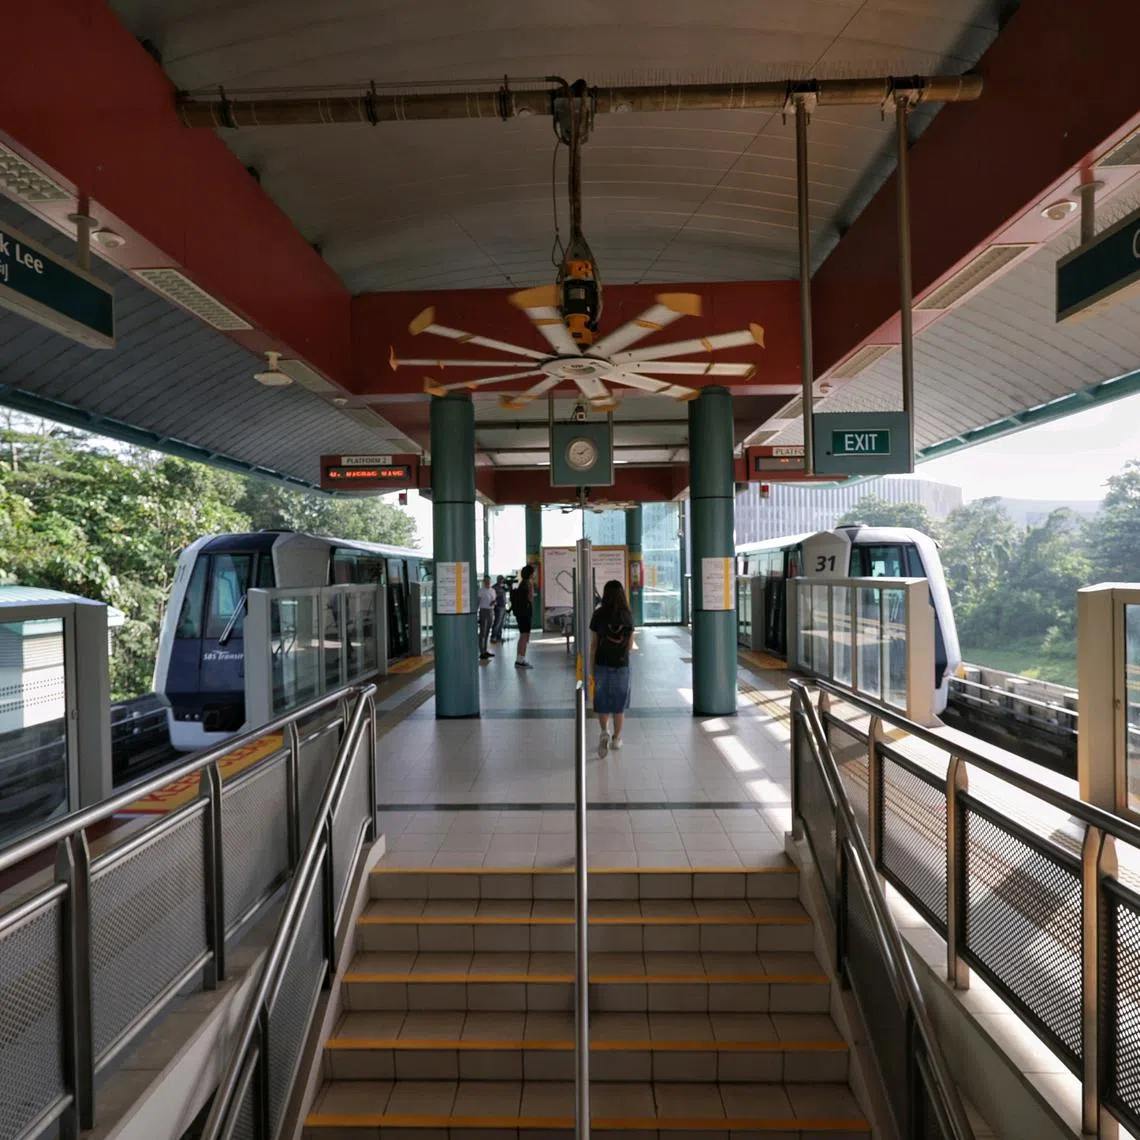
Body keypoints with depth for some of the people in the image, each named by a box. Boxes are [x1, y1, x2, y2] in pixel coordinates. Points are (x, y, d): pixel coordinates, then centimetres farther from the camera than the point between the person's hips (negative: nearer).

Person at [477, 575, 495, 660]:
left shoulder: (492, 590, 13)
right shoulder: (481, 591, -9)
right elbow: (477, 603, -11)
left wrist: (494, 603, -2)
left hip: (490, 612, 7)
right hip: (484, 611, -7)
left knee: (487, 632, 12)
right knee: (482, 633, -7)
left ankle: (485, 651, 19)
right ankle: (482, 653, -8)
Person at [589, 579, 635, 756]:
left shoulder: (598, 615, -8)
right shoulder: (628, 616, -4)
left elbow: (593, 645, -5)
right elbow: (630, 645, 1)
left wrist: (591, 668, 4)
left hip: (602, 665, -1)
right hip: (622, 665, 1)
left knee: (602, 703, 11)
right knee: (619, 705, 13)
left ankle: (604, 732, -8)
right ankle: (616, 739, 20)